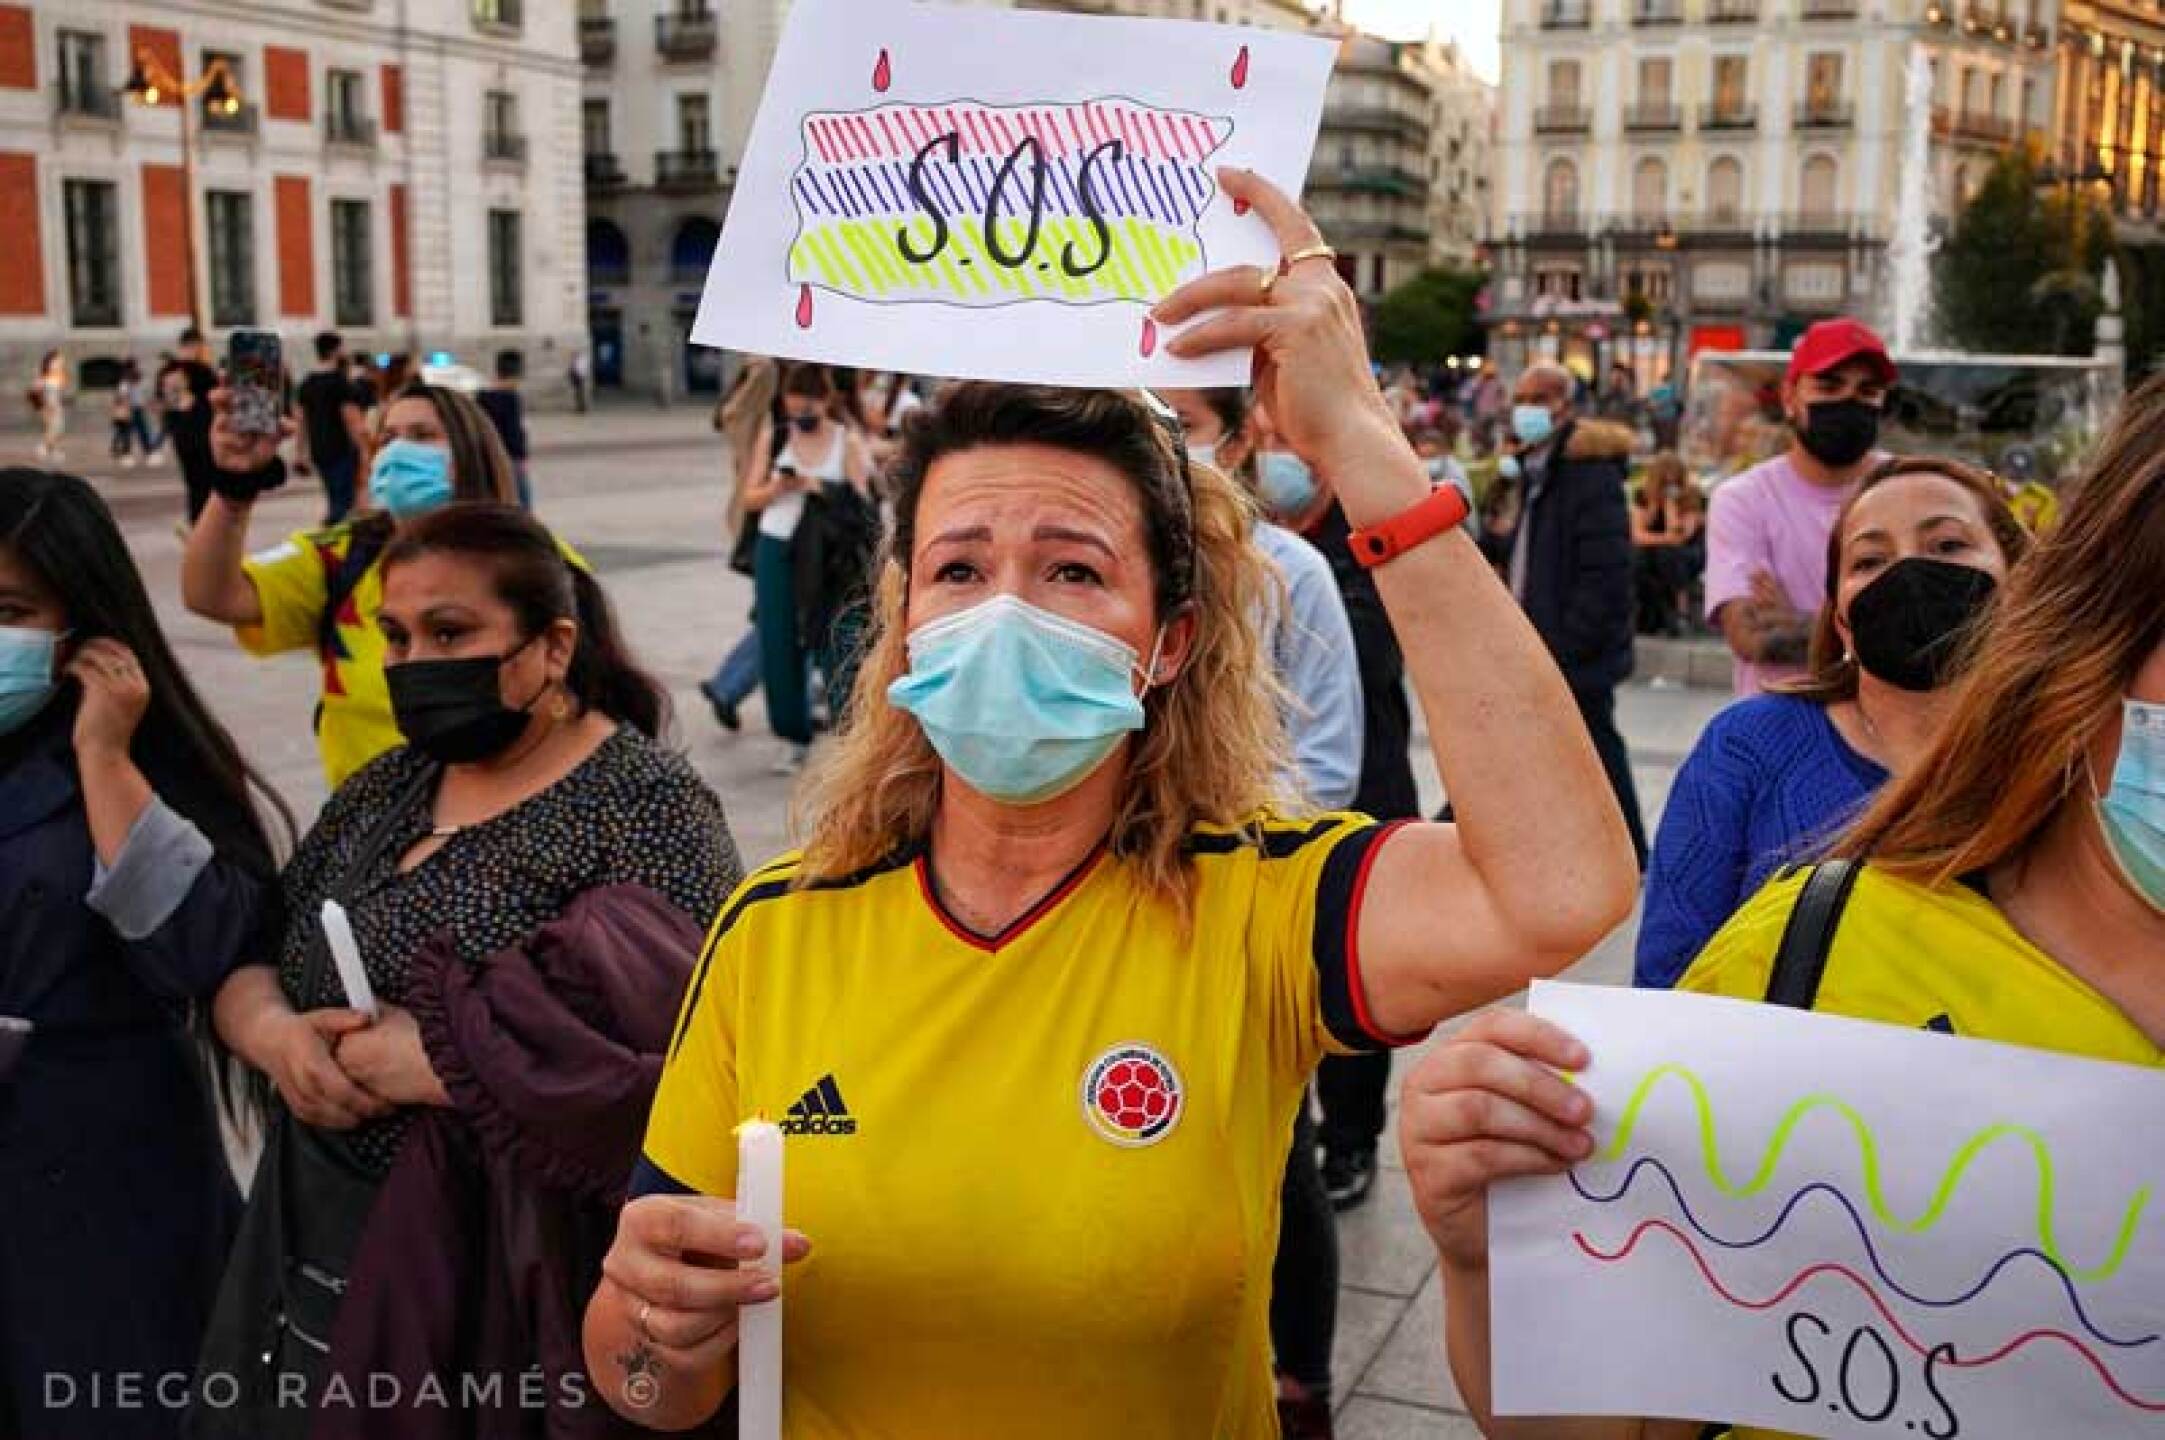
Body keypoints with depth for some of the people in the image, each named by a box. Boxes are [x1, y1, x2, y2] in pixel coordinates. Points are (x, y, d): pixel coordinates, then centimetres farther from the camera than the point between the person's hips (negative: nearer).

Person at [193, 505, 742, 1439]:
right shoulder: (387, 787, 9)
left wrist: (419, 1058, -22)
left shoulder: (644, 807, -15)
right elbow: (242, 965, 12)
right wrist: (274, 1036, -10)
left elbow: (668, 1058, -27)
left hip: (506, 1265, -6)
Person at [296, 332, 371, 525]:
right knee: (343, 503, -7)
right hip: (341, 451, -8)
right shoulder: (340, 382, -13)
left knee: (334, 502, 18)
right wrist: (365, 451, -15)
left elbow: (302, 420, 16)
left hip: (318, 452, 8)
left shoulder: (307, 384, 12)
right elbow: (353, 421, -18)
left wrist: (303, 452, 22)